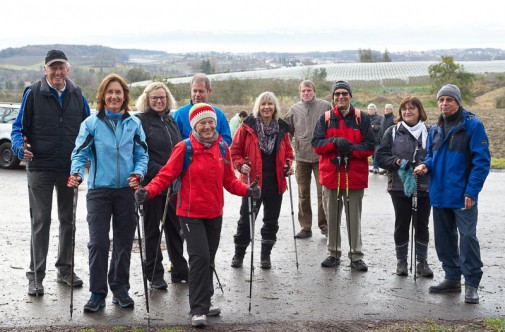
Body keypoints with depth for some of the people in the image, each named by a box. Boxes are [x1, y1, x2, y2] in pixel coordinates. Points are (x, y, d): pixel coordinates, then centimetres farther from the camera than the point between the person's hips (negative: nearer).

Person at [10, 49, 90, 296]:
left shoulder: (77, 95, 6)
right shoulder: (33, 94, -3)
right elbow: (19, 126, -1)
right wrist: (20, 147, -20)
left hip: (70, 169, 4)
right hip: (40, 167, -3)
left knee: (68, 220, 12)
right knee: (40, 222, -2)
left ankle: (65, 269, 26)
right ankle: (36, 276, 5)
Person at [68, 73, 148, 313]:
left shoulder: (134, 123, 8)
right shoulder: (91, 123, 2)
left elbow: (142, 155, 10)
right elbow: (80, 153, 0)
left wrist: (138, 174, -10)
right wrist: (76, 173, -19)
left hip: (126, 190, 2)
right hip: (99, 190, -2)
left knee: (124, 242, 8)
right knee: (98, 242, -7)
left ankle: (120, 289, 21)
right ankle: (97, 293, 3)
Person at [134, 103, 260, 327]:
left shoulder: (222, 148, 4)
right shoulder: (185, 148, -10)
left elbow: (229, 180, 10)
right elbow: (166, 174, -11)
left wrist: (247, 191, -6)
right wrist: (148, 191, -26)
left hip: (215, 214, 5)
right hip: (191, 213, -5)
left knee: (208, 259, 14)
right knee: (200, 257, -13)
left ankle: (204, 302, 30)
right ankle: (198, 310, -5)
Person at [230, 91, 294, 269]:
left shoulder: (282, 128, 6)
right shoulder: (248, 126, -4)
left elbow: (288, 152, 17)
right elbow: (235, 151, 0)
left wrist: (288, 165, 0)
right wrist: (241, 165, -16)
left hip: (275, 183, 3)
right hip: (252, 181, -3)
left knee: (271, 221, 10)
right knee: (246, 219, 4)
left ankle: (266, 255, 22)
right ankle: (239, 254, 19)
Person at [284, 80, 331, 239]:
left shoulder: (325, 106, -2)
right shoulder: (294, 109, 4)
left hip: (321, 156, -2)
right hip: (301, 156, 2)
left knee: (323, 192, 0)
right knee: (303, 194, 7)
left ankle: (324, 225, 13)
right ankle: (305, 227, 15)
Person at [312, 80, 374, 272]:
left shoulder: (362, 118, 1)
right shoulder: (325, 118, 6)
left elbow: (369, 147, -4)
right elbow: (316, 144, -2)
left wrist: (351, 149, -20)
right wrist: (335, 141, -19)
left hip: (355, 176, -2)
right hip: (330, 175, 2)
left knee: (354, 218, 4)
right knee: (332, 217, 10)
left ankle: (356, 256, 12)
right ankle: (333, 254, 22)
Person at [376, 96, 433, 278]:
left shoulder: (429, 132, 3)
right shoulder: (393, 132, 4)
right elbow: (381, 157, 0)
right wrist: (398, 162, -17)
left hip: (424, 187, 0)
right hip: (400, 186, 0)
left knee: (422, 225, 7)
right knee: (401, 224, 7)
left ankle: (422, 261, 18)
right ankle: (401, 261, 20)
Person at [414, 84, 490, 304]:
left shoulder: (473, 125, -9)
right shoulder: (435, 129, 12)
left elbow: (481, 160, -12)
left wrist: (472, 191, -18)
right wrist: (426, 166, -2)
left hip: (463, 196, -7)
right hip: (439, 195, 7)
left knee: (467, 237, -5)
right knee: (444, 238, 13)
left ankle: (472, 284, 4)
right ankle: (452, 278, 26)